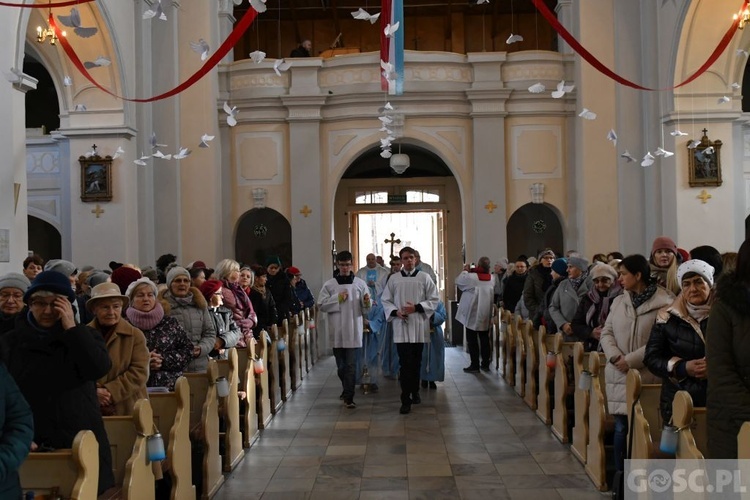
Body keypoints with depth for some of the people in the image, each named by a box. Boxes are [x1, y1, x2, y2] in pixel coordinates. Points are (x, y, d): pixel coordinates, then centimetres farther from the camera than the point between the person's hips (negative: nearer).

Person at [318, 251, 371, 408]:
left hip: (353, 330, -1)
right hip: (337, 331, 2)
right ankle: (347, 389, 33)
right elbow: (322, 305, 1)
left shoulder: (360, 284, 4)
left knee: (350, 365, -5)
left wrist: (367, 303, -17)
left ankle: (348, 397, -4)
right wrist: (337, 299, -9)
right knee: (341, 365, 12)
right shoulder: (329, 285, 4)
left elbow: (366, 309, 4)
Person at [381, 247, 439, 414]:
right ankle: (406, 400, -5)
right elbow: (385, 300, 7)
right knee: (405, 363, -6)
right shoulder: (393, 279, 5)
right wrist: (395, 312, -11)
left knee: (416, 362, 12)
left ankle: (415, 392, 29)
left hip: (419, 326, 1)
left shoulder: (424, 278, 3)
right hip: (401, 327, -1)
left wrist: (416, 308, -13)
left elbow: (434, 299, 0)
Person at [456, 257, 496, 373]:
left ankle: (474, 365, 3)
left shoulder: (471, 277, -19)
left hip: (472, 314, -5)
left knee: (472, 340, 3)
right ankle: (486, 364, 17)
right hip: (486, 315, 5)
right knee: (485, 338, 13)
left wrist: (465, 271, 9)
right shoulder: (492, 279, -4)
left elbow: (458, 281, -6)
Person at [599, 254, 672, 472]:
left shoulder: (663, 303, -7)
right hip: (618, 374, 4)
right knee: (621, 427, 5)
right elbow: (606, 332, 10)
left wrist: (631, 360, -15)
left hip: (645, 376, -4)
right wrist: (615, 357, -8)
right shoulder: (619, 301, 10)